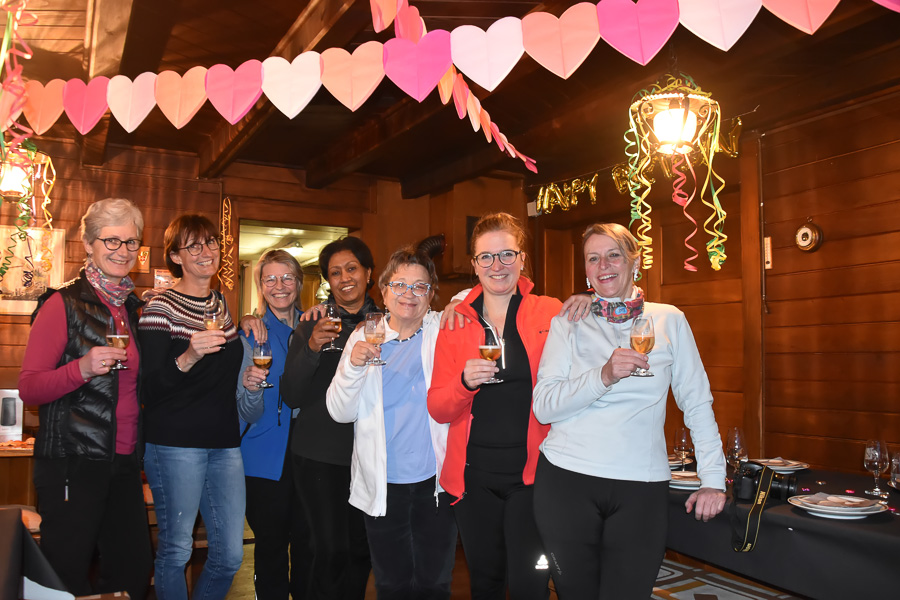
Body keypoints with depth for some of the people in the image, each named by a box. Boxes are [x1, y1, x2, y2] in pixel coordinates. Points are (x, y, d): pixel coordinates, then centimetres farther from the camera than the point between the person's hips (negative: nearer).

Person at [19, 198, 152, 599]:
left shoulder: (134, 307, 13)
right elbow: (28, 388, -10)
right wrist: (82, 368, -25)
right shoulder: (65, 304, -7)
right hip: (73, 464, -6)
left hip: (125, 461, 6)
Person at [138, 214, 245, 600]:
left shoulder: (222, 304, 12)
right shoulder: (160, 308, -8)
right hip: (175, 443, -6)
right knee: (176, 550, 3)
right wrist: (188, 357, -31)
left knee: (230, 554, 8)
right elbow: (149, 386, -15)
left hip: (224, 442, 6)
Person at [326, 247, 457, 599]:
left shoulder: (443, 330, 0)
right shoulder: (364, 338, 1)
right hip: (383, 487, 1)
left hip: (435, 481, 0)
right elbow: (340, 413, -2)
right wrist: (353, 366, -19)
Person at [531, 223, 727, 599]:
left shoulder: (669, 321, 5)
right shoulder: (568, 324, 3)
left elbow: (697, 402, 8)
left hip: (642, 486, 0)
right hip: (566, 482, 0)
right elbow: (543, 407, -6)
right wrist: (604, 376, -20)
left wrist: (713, 478, 1)